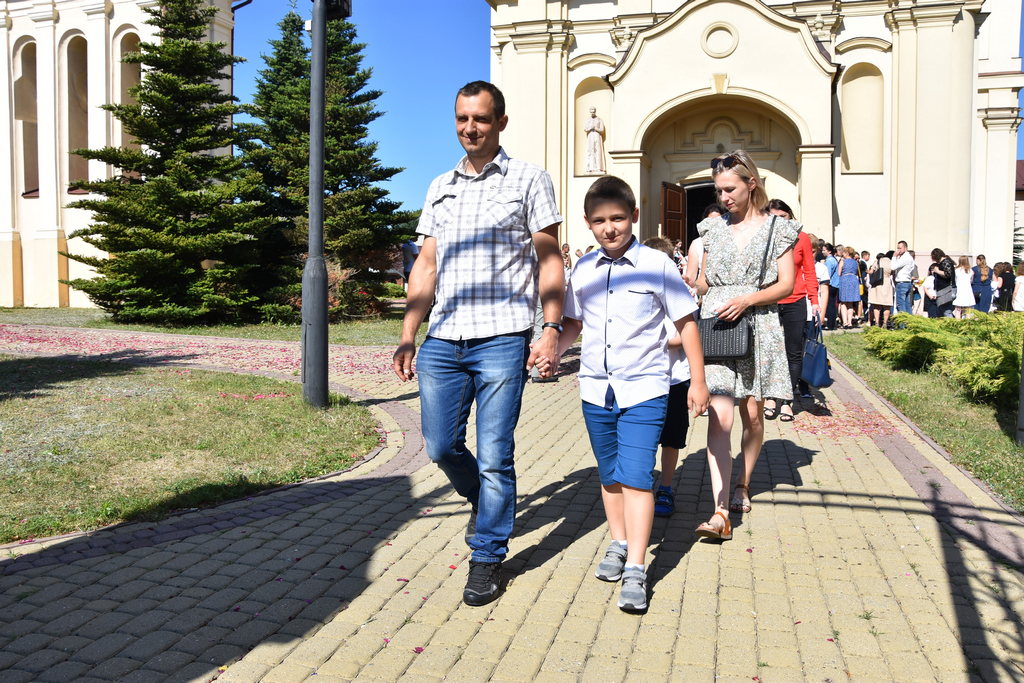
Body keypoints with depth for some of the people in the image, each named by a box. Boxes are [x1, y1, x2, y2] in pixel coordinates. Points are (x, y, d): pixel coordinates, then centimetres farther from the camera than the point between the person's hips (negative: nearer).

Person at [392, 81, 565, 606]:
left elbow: (549, 260, 1)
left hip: (501, 340, -5)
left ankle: (488, 557, 17)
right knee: (441, 446, 10)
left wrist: (551, 328, -10)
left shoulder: (528, 179, 5)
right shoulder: (440, 187, 18)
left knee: (494, 457, -1)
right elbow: (425, 267, 17)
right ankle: (485, 502, 39)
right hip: (442, 341, 5)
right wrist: (407, 337, 11)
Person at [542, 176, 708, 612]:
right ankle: (618, 544, 35)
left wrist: (697, 381, 0)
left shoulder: (657, 265, -5)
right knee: (609, 475, 16)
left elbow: (686, 323, 0)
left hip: (644, 389, -4)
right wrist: (550, 351, -3)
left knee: (635, 477, -11)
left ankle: (635, 570, -4)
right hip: (596, 389, 4)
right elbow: (573, 324, 16)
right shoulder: (582, 272, 5)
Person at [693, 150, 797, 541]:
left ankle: (742, 485, 32)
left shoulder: (776, 228, 5)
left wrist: (746, 300, -15)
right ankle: (720, 511, -16)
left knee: (752, 413, 7)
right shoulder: (713, 228, 13)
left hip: (757, 328, -1)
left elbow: (786, 284, -1)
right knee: (719, 415, -12)